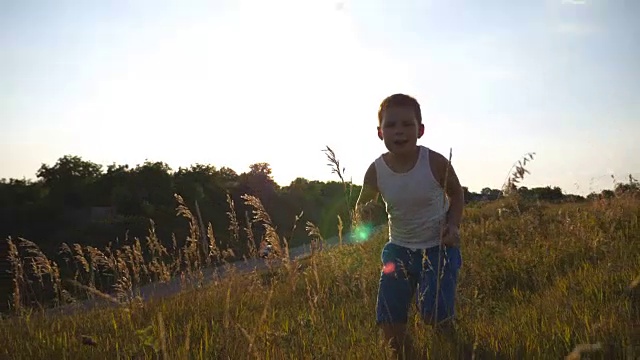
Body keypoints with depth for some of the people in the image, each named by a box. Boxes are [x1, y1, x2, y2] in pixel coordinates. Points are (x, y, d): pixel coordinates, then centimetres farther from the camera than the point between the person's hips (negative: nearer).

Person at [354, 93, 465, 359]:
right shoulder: (376, 171, -12)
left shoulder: (435, 163, -17)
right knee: (388, 319, 0)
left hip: (438, 247, -2)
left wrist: (453, 225, -13)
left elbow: (456, 194, 3)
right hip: (398, 249, 3)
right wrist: (364, 214, -22)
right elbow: (362, 209, 2)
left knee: (434, 314, -14)